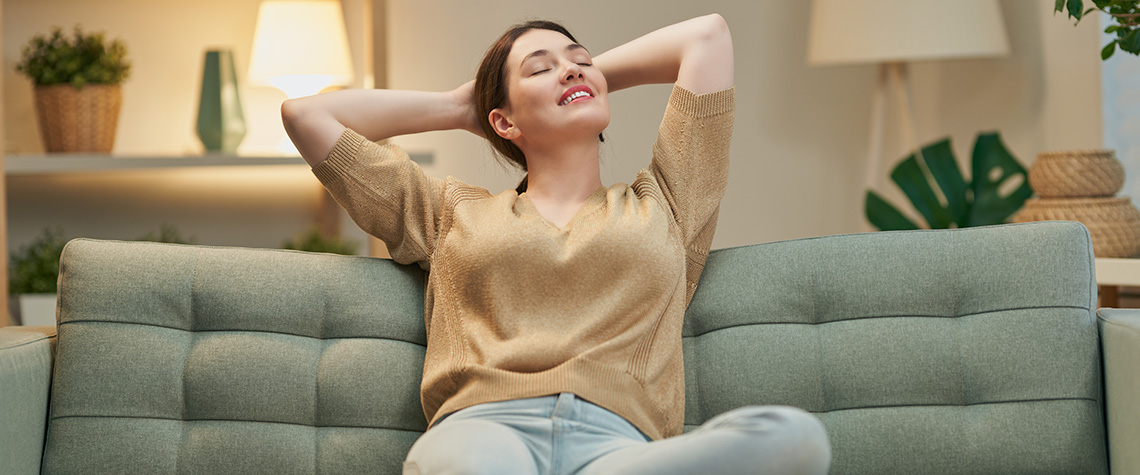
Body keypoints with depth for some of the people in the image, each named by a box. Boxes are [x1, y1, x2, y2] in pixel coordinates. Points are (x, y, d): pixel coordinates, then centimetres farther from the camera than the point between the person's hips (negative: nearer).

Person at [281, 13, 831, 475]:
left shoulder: (662, 205, 32)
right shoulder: (452, 212, 30)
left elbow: (706, 32, 38)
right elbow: (305, 114, 33)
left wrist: (594, 75, 45)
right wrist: (459, 107, 39)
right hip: (481, 427, -2)